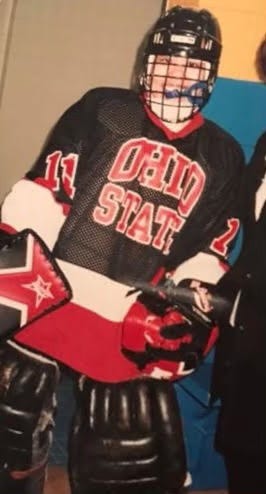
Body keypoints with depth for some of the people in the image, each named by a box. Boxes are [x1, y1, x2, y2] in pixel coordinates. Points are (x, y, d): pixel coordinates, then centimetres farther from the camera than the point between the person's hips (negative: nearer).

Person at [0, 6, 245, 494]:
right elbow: (41, 189, 1)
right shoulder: (102, 110, 4)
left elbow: (211, 251, 14)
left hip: (134, 325, 2)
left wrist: (191, 311, 0)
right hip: (50, 296, -1)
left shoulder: (224, 156, 11)